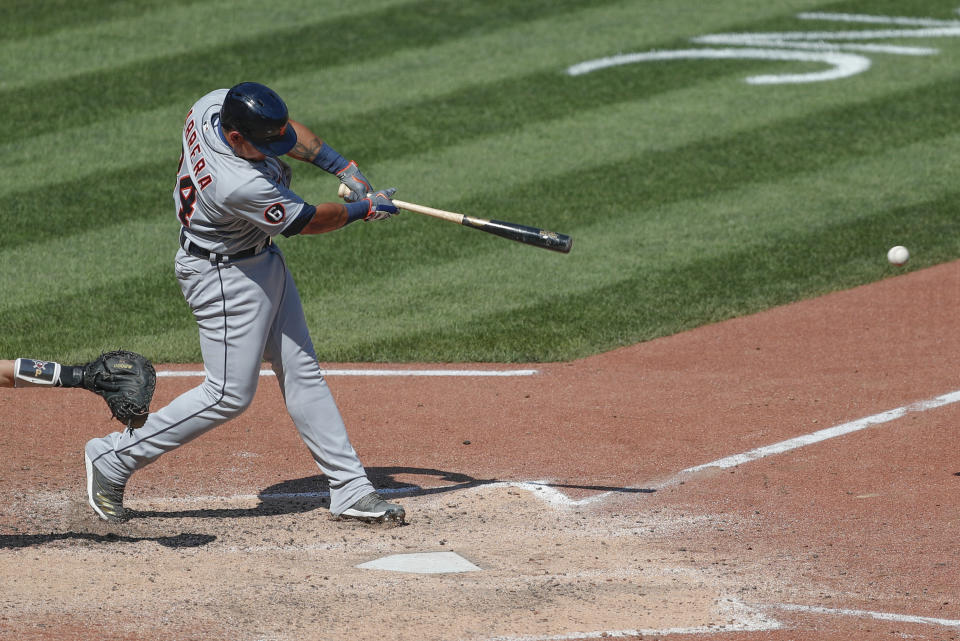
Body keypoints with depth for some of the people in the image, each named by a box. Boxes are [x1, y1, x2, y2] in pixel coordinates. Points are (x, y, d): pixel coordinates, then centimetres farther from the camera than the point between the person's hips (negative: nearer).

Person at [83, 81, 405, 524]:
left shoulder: (210, 106, -14)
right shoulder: (240, 186, -38)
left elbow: (291, 133, 6)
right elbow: (305, 222, -19)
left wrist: (345, 169, -3)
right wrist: (363, 210, -3)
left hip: (261, 259, 10)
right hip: (224, 276, -10)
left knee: (303, 374, 11)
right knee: (229, 395, -3)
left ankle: (350, 489, 16)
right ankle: (113, 458, 9)